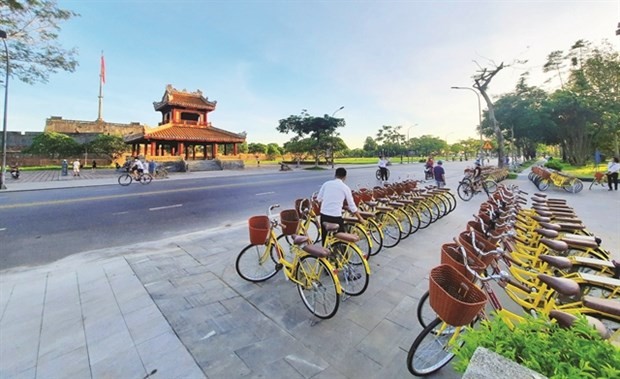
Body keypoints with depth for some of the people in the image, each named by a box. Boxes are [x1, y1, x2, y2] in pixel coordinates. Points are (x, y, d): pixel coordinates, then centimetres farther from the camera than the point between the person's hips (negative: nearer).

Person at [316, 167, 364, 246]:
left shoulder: (326, 183, 5)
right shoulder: (345, 187, -2)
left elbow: (318, 199, 10)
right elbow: (352, 205, 3)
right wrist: (360, 218, 14)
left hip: (324, 214, 4)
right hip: (336, 216, -3)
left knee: (325, 237, 18)